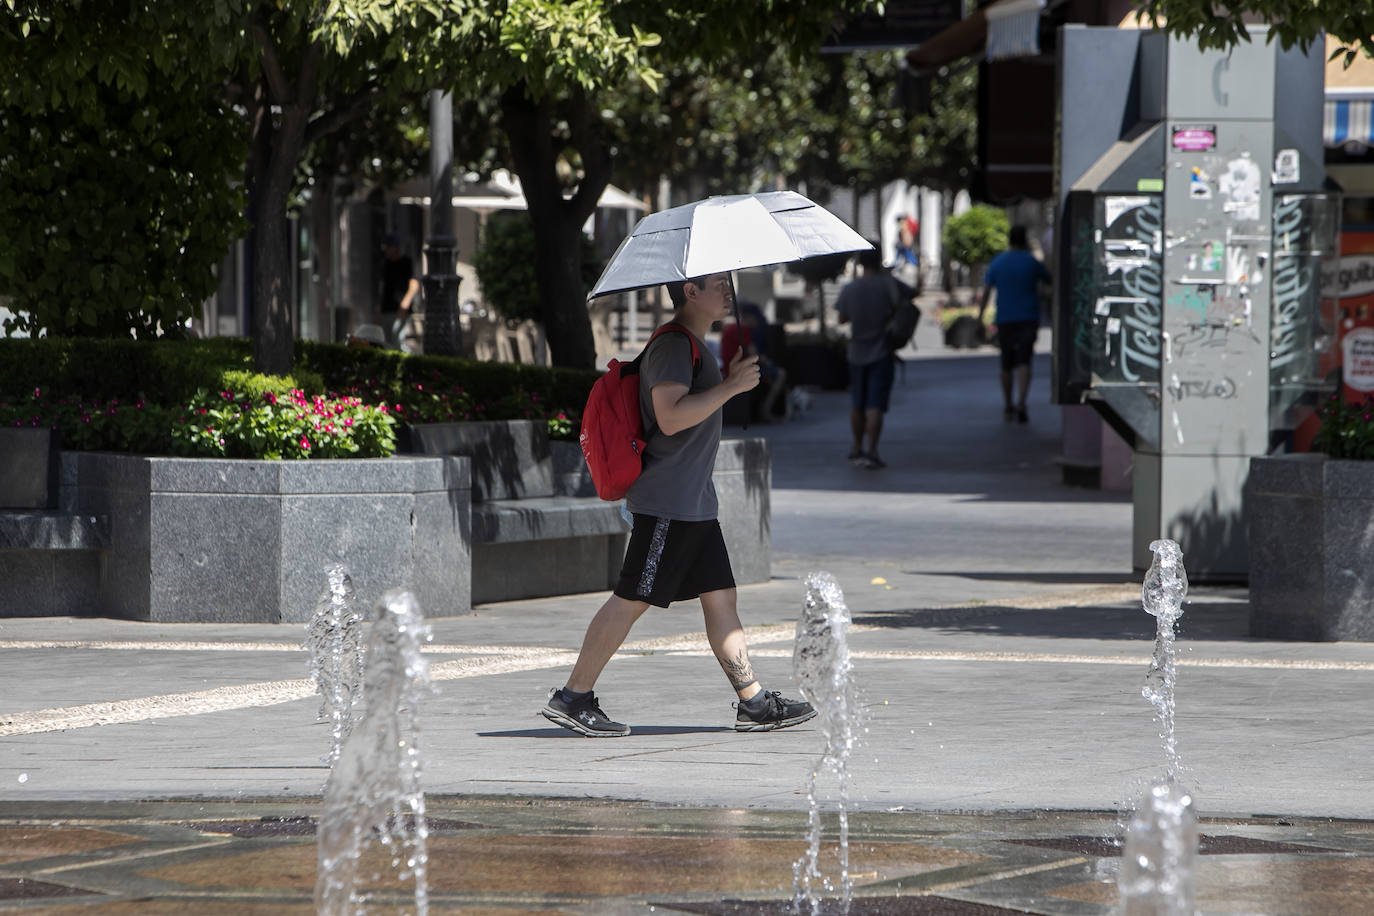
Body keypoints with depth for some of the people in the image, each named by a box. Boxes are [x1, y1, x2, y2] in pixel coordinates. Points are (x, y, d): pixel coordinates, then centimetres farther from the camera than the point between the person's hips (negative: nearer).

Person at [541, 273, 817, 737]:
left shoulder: (694, 346, 18)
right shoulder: (672, 346, -15)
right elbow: (671, 416, -25)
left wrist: (732, 375, 16)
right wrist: (731, 386, -20)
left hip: (694, 502, 10)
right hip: (667, 502, -10)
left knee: (720, 596, 8)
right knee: (631, 599, -7)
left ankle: (754, 703, 8)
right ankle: (572, 697, -1)